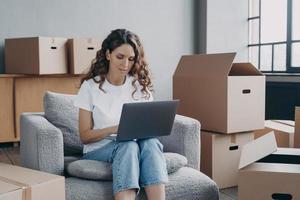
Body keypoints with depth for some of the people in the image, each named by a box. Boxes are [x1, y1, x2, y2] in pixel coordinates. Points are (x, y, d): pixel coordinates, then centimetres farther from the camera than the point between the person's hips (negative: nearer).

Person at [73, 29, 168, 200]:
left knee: (150, 142, -33)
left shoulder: (140, 85, 8)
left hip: (133, 144, 2)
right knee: (128, 146, -35)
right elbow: (85, 136, -3)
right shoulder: (91, 86, 0)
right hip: (98, 149, -2)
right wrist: (114, 129, -21)